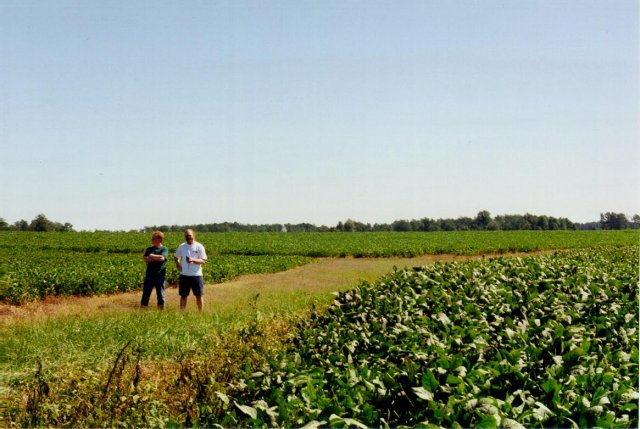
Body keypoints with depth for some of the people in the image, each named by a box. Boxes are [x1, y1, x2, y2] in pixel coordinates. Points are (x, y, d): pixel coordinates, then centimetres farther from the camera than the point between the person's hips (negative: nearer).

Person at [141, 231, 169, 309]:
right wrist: (156, 258, -11)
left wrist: (151, 256, -5)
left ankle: (161, 310, 12)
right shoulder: (149, 249, 11)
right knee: (146, 293, 2)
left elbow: (162, 258, -19)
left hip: (160, 275, -3)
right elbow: (145, 259, -2)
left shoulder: (164, 249, -1)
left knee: (160, 294, 4)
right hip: (149, 275, 3)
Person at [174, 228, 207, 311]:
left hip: (196, 275, -3)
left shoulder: (199, 247, -4)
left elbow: (203, 261, -9)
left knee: (199, 295, 3)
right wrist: (177, 264, 2)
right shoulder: (182, 246, 7)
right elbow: (175, 257, 23)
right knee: (183, 295, 7)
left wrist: (193, 260, -26)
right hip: (184, 275, 3)